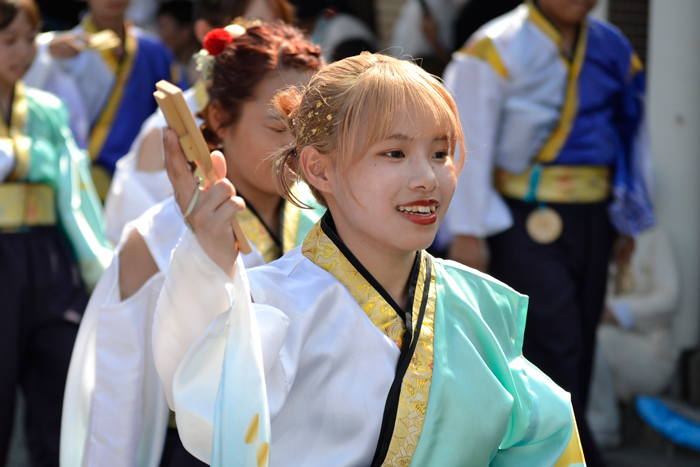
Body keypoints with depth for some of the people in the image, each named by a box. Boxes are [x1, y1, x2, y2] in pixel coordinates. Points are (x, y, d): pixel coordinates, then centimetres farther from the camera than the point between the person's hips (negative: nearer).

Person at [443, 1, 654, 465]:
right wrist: (467, 231, -12)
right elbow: (469, 144, -9)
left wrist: (630, 218, 18)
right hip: (525, 220, -6)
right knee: (553, 342, -13)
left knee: (578, 345, 8)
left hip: (591, 218, 6)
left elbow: (632, 132, 19)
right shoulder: (495, 50, -7)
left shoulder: (612, 48, 9)